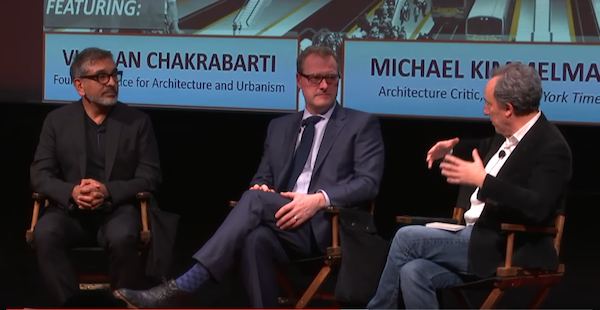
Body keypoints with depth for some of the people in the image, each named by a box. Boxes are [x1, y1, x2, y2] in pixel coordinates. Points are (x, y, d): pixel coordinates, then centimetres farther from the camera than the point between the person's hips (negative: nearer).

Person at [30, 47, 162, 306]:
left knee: (123, 238, -36)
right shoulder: (57, 120, 8)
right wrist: (71, 192, -20)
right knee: (45, 234, -32)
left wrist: (109, 191, -18)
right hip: (70, 208, 1)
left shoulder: (137, 121, 6)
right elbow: (40, 174, 2)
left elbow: (150, 177, 1)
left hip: (117, 208, -1)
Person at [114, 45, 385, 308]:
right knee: (256, 237, -36)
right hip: (286, 223, 4)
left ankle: (182, 288, -36)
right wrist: (260, 187, -4)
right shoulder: (280, 127, 24)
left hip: (329, 226, -4)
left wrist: (319, 200, -20)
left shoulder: (362, 124, 8)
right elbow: (263, 177, 23)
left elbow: (368, 182, -4)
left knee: (255, 200, -29)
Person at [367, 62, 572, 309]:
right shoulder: (510, 136, 11)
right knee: (414, 272, -14)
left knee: (407, 238, -12)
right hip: (475, 235, 9)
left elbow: (538, 207, -30)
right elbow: (486, 149, 36)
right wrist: (453, 148, 17)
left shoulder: (551, 148, -17)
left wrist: (482, 180, -31)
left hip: (498, 249, -9)